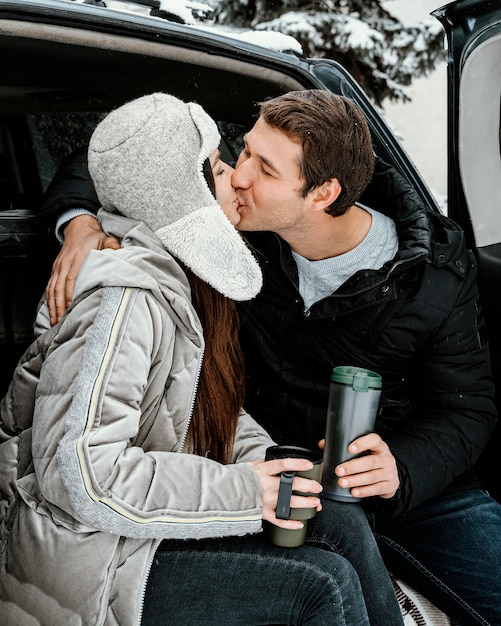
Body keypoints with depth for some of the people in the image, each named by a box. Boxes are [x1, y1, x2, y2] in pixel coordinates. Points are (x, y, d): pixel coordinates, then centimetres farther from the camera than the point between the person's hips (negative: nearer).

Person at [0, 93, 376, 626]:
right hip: (93, 571, -9)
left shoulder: (184, 277, 7)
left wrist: (265, 462, -3)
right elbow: (78, 472, -30)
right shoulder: (126, 298, -24)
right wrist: (241, 493, -23)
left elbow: (209, 404, 16)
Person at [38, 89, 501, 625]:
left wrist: (402, 467, -24)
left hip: (413, 483, 0)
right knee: (338, 531, -32)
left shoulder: (434, 275, -10)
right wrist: (79, 220, -18)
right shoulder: (240, 227, -6)